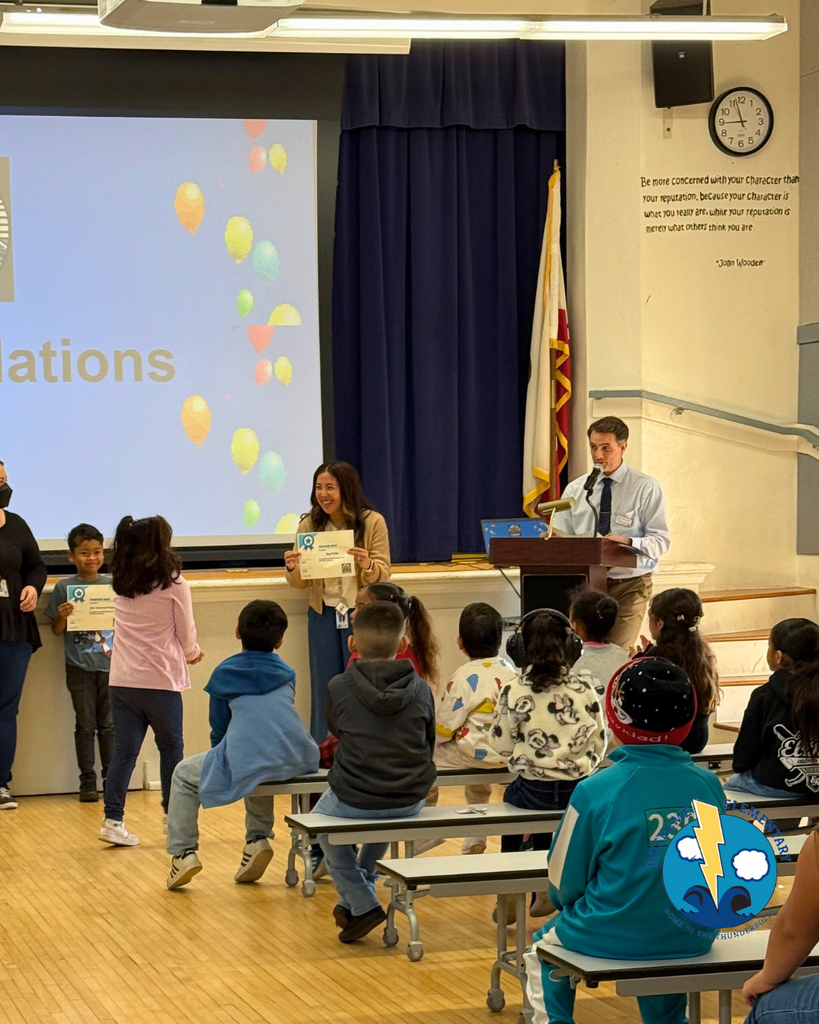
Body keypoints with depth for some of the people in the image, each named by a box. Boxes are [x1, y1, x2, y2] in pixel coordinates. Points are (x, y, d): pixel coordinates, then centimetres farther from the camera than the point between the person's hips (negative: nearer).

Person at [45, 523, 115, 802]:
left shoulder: (113, 586, 5)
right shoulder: (64, 588, 0)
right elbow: (57, 631, 3)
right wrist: (62, 616, -16)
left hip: (110, 665, 1)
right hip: (79, 667, -1)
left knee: (109, 724, 6)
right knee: (85, 725, 4)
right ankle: (87, 781, 10)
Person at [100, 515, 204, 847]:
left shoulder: (120, 586, 6)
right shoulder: (174, 586, -9)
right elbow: (186, 634, -2)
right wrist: (192, 654, 20)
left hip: (122, 680, 4)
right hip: (160, 682, -4)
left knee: (124, 751, 4)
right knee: (171, 748, 13)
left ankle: (113, 819, -3)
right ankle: (173, 816, 22)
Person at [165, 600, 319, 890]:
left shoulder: (223, 674, 13)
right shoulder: (286, 673, 22)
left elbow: (219, 729, 18)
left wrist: (222, 755, 39)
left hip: (243, 765, -4)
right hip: (297, 763, 4)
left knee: (183, 774, 22)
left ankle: (182, 853, 11)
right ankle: (258, 839, 29)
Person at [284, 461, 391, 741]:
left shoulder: (372, 522, -5)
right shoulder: (309, 525, 2)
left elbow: (383, 575, -6)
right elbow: (301, 583, 6)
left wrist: (368, 566, -27)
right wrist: (292, 569, -16)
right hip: (323, 615, 3)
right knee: (324, 689, 8)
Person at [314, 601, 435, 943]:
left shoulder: (339, 687, -11)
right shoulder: (420, 689, -5)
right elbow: (429, 745, 6)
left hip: (353, 800, -3)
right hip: (410, 801, 3)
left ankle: (362, 903, 17)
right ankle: (356, 898, 45)